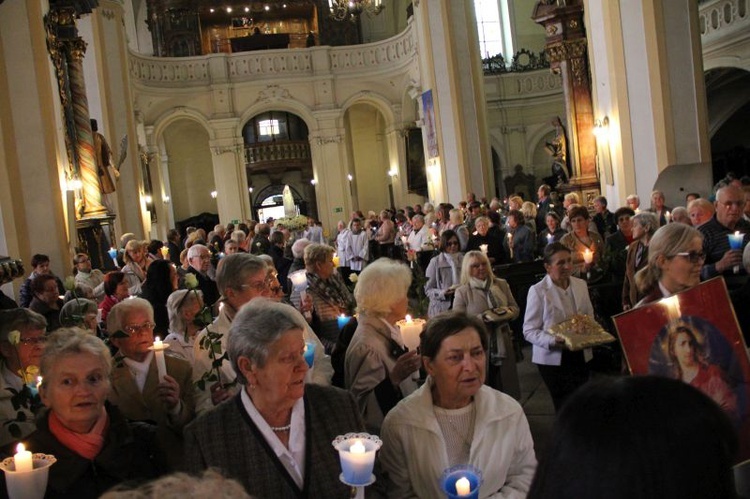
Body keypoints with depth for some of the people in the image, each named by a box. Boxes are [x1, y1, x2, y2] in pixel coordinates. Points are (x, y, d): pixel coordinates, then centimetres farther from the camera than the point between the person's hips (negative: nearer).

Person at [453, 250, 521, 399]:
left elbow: (515, 308, 13)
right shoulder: (462, 292, -5)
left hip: (503, 345, 4)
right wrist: (482, 318, -20)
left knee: (507, 388, 13)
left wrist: (507, 313, -10)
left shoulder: (502, 284, 7)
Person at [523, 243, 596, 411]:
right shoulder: (538, 291, -12)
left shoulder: (581, 284, 5)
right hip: (553, 358, -5)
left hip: (579, 355, 5)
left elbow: (590, 316, 17)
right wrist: (552, 341, -27)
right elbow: (529, 331, -12)